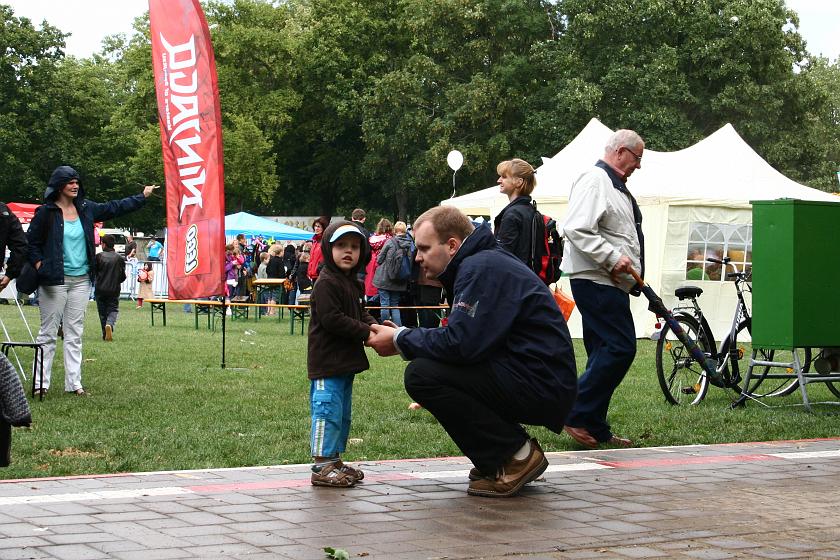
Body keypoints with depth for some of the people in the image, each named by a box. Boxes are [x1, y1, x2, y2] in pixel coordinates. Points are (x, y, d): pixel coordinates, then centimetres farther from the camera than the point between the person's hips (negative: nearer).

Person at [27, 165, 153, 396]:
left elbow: (114, 208, 18)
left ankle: (73, 382, 10)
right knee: (48, 332, -2)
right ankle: (40, 383, 1)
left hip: (81, 280, 5)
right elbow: (31, 242, -1)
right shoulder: (46, 212, -6)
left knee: (74, 334, 7)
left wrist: (142, 196, 20)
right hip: (54, 281, -5)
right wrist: (40, 267, -10)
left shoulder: (86, 209, 8)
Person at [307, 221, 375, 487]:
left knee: (343, 413, 15)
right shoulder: (326, 283, -14)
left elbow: (360, 313, 23)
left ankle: (335, 460, 24)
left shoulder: (352, 284, 17)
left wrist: (373, 326, 1)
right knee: (328, 412, -10)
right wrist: (365, 332, -20)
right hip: (327, 362, -10)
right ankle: (322, 466, -7)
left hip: (346, 362, 10)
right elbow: (332, 320, -22)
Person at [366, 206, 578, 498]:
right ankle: (495, 461, 12)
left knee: (421, 373, -17)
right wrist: (403, 336, 6)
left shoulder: (482, 268, -14)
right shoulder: (483, 263, 19)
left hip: (540, 384, -11)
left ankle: (517, 455, -9)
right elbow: (461, 337, 17)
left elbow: (460, 343, -23)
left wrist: (400, 340, -8)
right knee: (429, 363, 16)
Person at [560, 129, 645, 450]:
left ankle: (596, 429, 12)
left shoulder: (615, 187, 23)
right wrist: (613, 258, -22)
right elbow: (577, 230, -22)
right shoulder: (594, 182, -10)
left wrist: (635, 275, 20)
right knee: (620, 348, -16)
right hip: (595, 280, -11)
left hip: (611, 283, 11)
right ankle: (578, 417, -12)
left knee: (604, 353, 10)